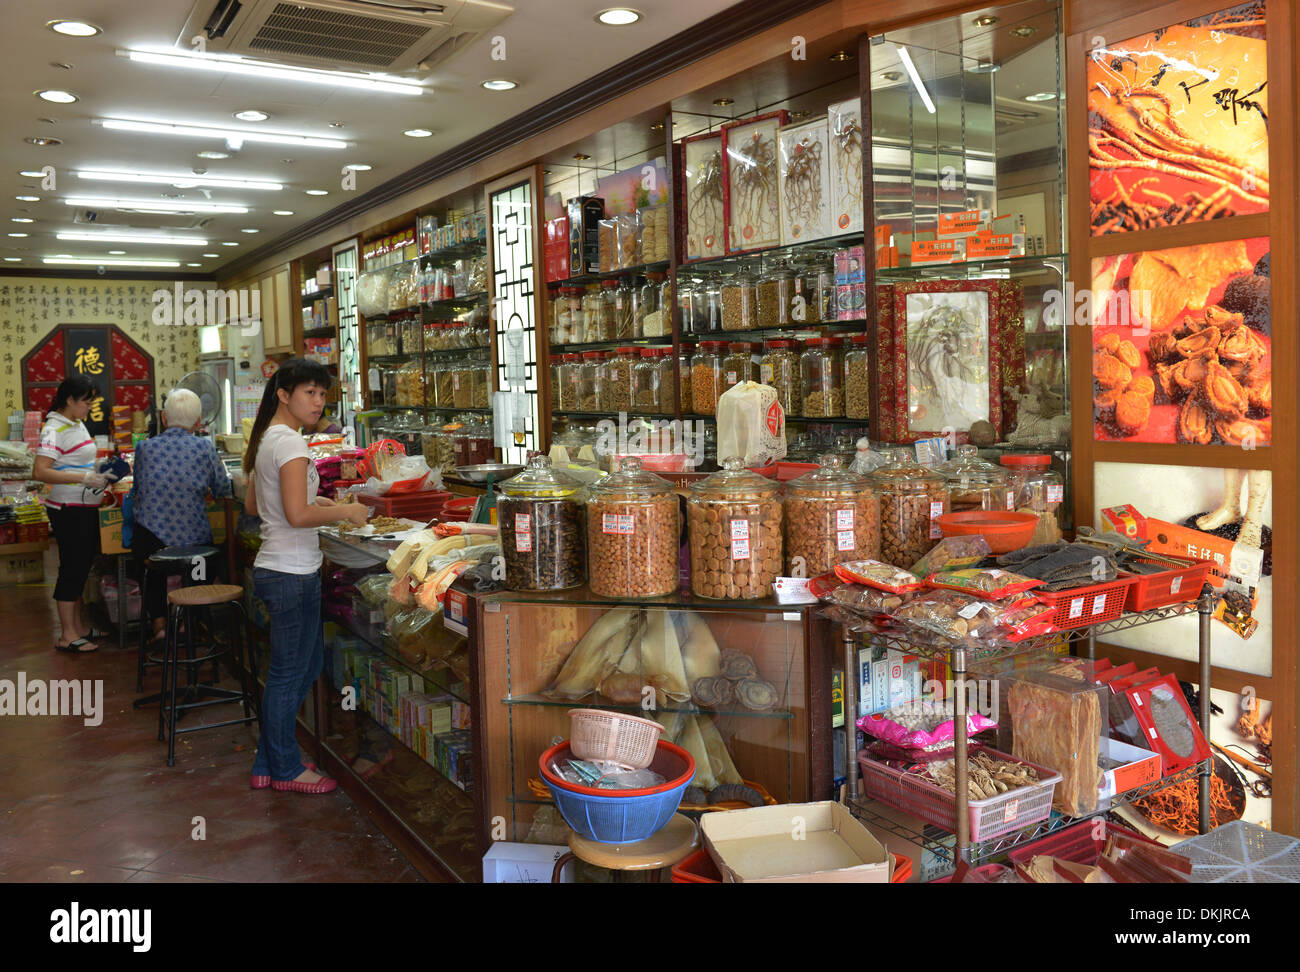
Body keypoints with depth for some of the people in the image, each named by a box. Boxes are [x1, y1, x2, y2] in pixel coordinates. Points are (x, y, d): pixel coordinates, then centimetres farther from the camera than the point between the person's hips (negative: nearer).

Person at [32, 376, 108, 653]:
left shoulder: (78, 425, 12)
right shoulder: (54, 430, -15)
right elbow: (40, 472, -24)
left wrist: (101, 473, 9)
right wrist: (84, 479, -28)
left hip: (86, 508, 9)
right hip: (68, 509, -9)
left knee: (82, 567, 15)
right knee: (72, 568, -3)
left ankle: (78, 627, 26)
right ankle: (67, 635, 6)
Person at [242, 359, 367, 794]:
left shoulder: (266, 438, 13)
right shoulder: (290, 442, -17)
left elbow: (252, 505, 21)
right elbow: (297, 515, -26)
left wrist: (311, 500, 19)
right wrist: (346, 511, -13)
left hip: (274, 568, 10)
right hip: (293, 574, -10)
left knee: (309, 664, 19)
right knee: (290, 673, 4)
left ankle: (270, 762, 29)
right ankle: (285, 769, 20)